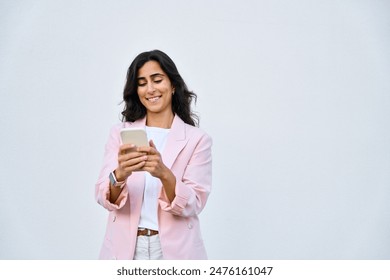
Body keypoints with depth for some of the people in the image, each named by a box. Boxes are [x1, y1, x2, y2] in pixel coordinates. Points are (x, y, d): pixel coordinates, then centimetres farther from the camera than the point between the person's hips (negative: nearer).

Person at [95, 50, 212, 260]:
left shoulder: (197, 139, -4)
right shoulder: (120, 133, 1)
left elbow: (193, 204, -12)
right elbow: (104, 197, -8)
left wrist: (165, 174, -29)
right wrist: (120, 175, -28)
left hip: (174, 250, -1)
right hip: (124, 249, 1)